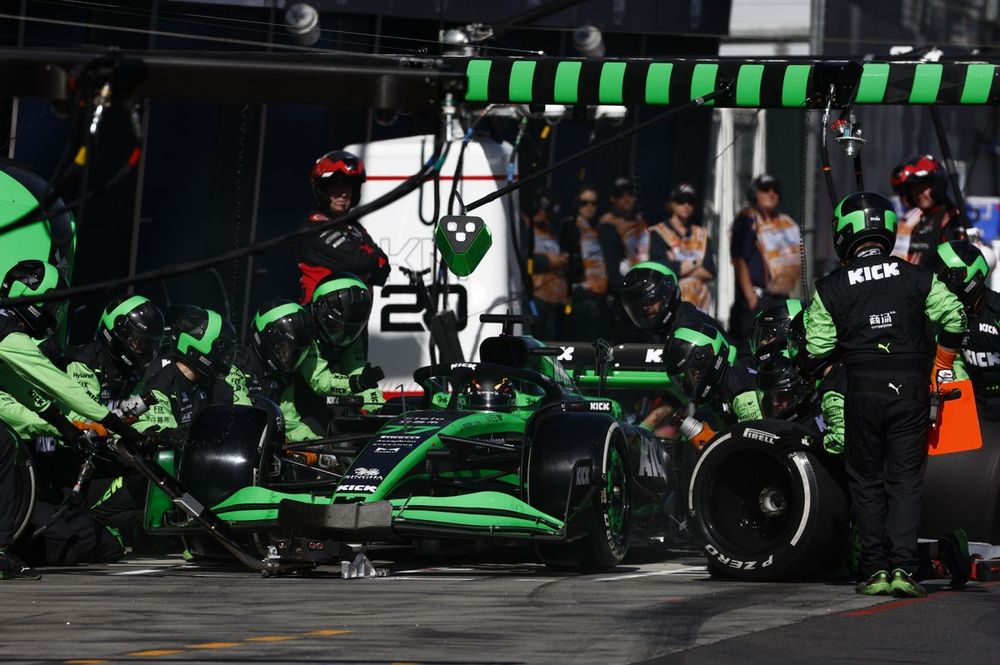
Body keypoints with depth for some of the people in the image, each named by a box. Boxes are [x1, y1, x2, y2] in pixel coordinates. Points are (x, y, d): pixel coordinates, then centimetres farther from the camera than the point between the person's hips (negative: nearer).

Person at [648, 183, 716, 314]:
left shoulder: (701, 235, 17)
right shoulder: (657, 233, 3)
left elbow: (710, 271, 5)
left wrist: (679, 267, -6)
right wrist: (695, 263, 2)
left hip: (699, 304, 4)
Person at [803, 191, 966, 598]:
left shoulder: (830, 289, -1)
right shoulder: (916, 278, 1)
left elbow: (817, 352, -1)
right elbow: (954, 319, -1)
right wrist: (941, 366, 14)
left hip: (862, 392, -1)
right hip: (910, 390, 1)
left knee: (867, 481, 11)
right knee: (905, 480, 5)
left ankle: (875, 569, 7)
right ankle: (902, 567, -7)